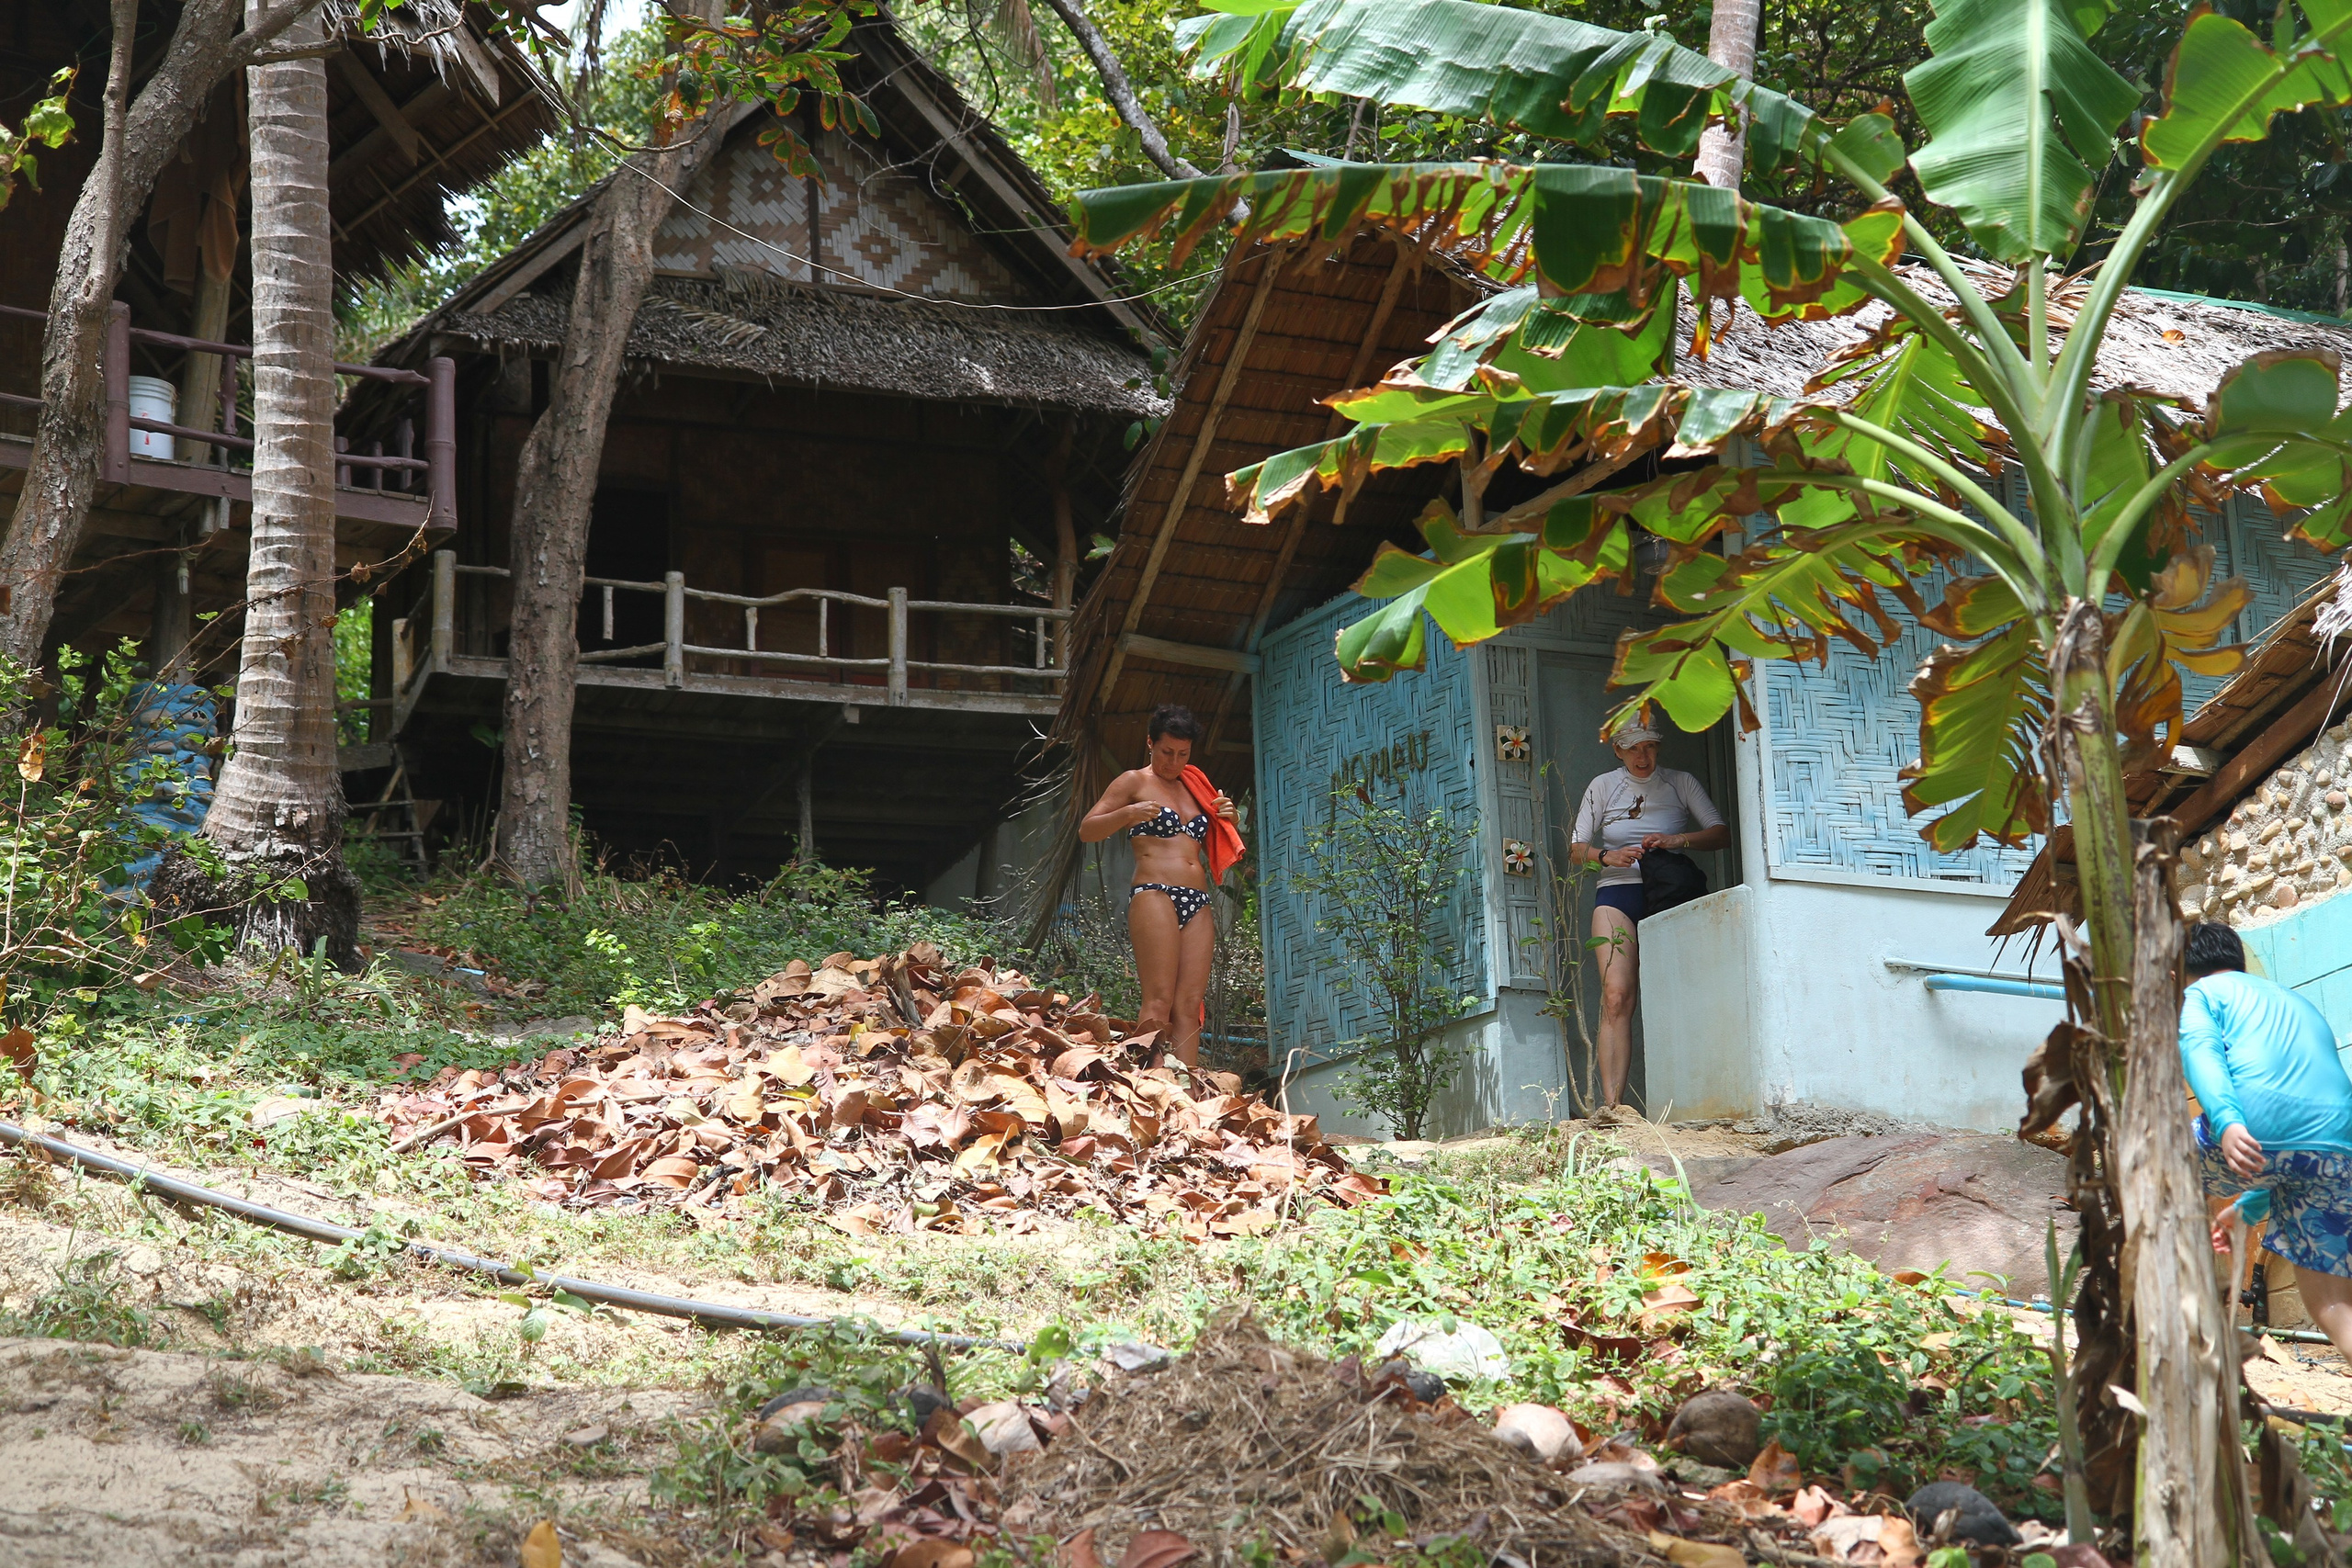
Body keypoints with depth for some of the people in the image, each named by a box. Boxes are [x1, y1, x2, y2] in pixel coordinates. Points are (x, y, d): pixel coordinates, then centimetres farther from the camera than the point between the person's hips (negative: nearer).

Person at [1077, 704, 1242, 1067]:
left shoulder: (1195, 788, 25)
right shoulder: (1134, 782, 7)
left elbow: (1218, 849, 31)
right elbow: (1086, 831, 2)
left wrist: (1227, 819, 10)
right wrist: (1127, 814, -14)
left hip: (1198, 904, 6)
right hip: (1154, 896, -6)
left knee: (1190, 1005, -6)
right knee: (1159, 1001, -18)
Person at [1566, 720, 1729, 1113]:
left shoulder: (1680, 783, 12)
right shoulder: (1603, 787, 13)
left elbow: (1721, 833, 3)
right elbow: (1575, 851, 9)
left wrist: (1678, 840, -14)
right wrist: (1608, 856, -12)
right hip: (1617, 893, 0)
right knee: (1616, 995, -17)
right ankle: (1611, 1102, -24)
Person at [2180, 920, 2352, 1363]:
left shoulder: (2198, 994, 18)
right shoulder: (2301, 1005, 38)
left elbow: (2200, 1050, -6)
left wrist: (2226, 1122, -23)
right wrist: (2249, 1208, 48)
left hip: (2250, 1137, -5)